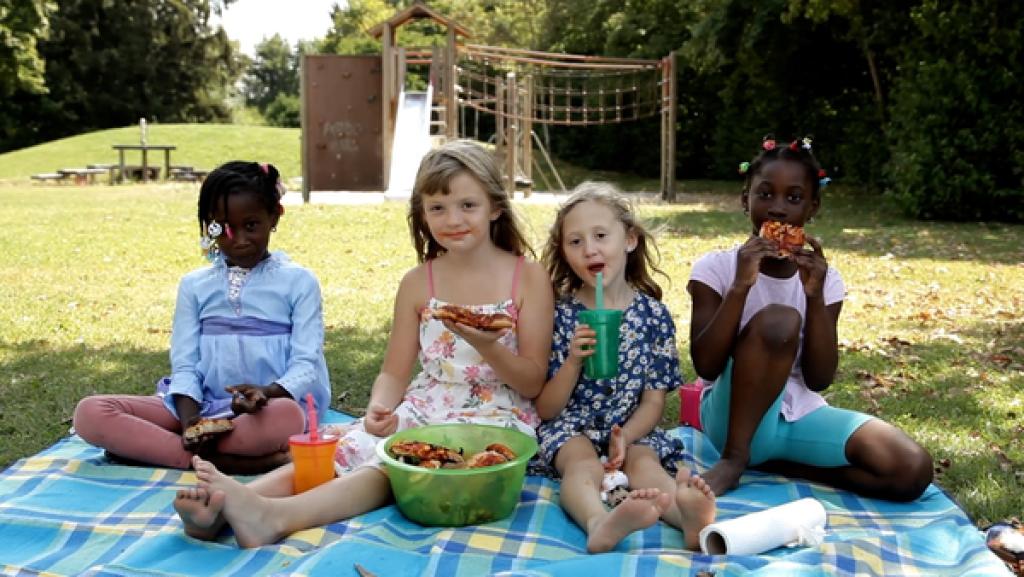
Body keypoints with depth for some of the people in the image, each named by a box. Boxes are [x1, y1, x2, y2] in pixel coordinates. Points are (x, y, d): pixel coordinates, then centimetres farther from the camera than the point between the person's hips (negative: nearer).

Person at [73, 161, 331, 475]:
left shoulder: (298, 282, 4)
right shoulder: (194, 285, 13)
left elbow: (306, 364, -4)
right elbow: (184, 363, 6)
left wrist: (267, 393, -27)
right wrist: (189, 416, -16)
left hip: (270, 408, -3)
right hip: (203, 407, 4)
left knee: (287, 417, -41)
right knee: (90, 413, -18)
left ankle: (139, 445, -28)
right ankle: (224, 462, -31)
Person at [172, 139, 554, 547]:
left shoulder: (529, 277, -2)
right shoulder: (418, 282, 7)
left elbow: (533, 383, -3)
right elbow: (394, 373, 7)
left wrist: (486, 345, -22)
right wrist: (379, 409, -16)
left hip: (495, 418, -4)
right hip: (422, 409, 4)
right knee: (343, 450, -25)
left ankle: (275, 516, -51)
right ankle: (223, 507, -42)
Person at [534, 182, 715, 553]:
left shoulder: (653, 313, 2)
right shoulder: (558, 313, -1)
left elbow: (653, 401, 2)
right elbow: (545, 409, -1)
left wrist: (625, 438, -19)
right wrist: (573, 360, -18)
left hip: (631, 429, 1)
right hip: (570, 428, -1)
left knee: (644, 459, -29)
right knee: (582, 461, -32)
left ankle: (685, 513, -60)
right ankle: (600, 524, -63)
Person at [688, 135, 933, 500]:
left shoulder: (824, 278, 2)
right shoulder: (715, 268, -7)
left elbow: (819, 380, -6)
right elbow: (706, 366, -16)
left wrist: (815, 296, -17)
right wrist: (740, 287, -25)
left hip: (800, 415, 4)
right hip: (735, 419, -4)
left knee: (912, 471, -20)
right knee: (778, 319, -31)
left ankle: (767, 460, -7)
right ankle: (735, 455, -18)